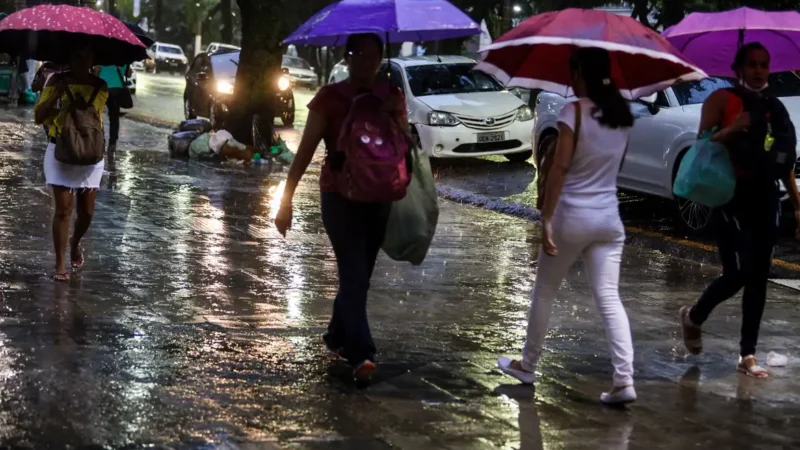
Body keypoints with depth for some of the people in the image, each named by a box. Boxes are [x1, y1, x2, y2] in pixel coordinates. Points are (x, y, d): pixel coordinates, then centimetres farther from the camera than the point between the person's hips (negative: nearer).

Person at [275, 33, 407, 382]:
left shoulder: (392, 98, 5)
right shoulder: (329, 98, -5)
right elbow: (306, 151, -7)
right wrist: (286, 199, -11)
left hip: (378, 199, 4)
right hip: (340, 198, -4)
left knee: (359, 275, 13)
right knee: (354, 276, -13)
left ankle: (337, 335, 32)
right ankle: (361, 355, -18)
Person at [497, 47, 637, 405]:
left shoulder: (575, 111, -12)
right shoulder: (622, 114, 7)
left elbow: (560, 167, -17)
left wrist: (545, 220, -17)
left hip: (572, 216, -5)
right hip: (609, 218, 5)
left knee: (544, 293, 13)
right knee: (609, 298, 0)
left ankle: (527, 366, 28)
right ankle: (624, 380, -12)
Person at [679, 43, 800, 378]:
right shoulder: (722, 100, -2)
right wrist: (731, 130, -25)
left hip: (766, 198, 5)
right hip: (731, 196, -5)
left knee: (758, 277, 4)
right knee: (739, 272, -12)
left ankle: (748, 356, 10)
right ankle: (693, 318, 16)